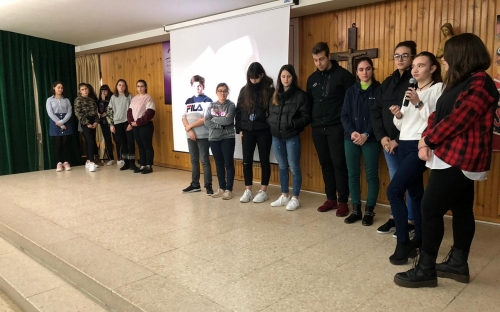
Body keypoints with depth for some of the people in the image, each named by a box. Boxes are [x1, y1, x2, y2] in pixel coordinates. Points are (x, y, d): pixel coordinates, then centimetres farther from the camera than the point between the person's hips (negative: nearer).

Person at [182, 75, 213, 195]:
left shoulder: (207, 100, -4)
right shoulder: (188, 101, 13)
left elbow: (205, 119, -14)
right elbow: (184, 118, 7)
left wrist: (190, 126, -9)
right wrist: (189, 130, -9)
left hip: (203, 136, -5)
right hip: (191, 136, 5)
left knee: (205, 160, -3)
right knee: (194, 161, 11)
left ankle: (208, 185, 3)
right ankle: (195, 184, 20)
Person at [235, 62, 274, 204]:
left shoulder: (269, 90, -3)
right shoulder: (244, 91, 7)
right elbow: (238, 111, 10)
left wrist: (271, 127, -10)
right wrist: (239, 129, 5)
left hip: (264, 131, -3)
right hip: (247, 131, 3)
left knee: (264, 161, 5)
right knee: (247, 161, 5)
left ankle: (263, 191, 14)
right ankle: (248, 190, 16)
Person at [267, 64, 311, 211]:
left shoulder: (300, 95, -5)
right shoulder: (275, 94, 11)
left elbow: (306, 116, -8)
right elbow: (270, 113, 16)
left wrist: (293, 124, -19)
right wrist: (271, 123, -2)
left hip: (292, 137, -5)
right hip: (276, 136, 5)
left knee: (294, 168, 2)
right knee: (282, 167, 14)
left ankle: (295, 198, 13)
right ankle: (284, 196, 26)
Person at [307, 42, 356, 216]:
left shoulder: (343, 75, -4)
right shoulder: (312, 78, 12)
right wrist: (311, 121, 8)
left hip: (336, 128, -5)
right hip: (318, 129, 5)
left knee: (339, 164, -2)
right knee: (325, 164, 10)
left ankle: (343, 202, 8)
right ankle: (331, 199, 21)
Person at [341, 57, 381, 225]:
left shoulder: (379, 90, 1)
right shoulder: (351, 91, 11)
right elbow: (344, 115, 5)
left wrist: (367, 134, -16)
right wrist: (352, 132, -11)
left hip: (371, 139, -3)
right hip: (351, 138, 3)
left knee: (371, 174, 2)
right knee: (353, 174, 6)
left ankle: (369, 211, 14)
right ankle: (356, 210, 17)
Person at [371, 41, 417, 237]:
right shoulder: (388, 82, 11)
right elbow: (375, 111, 8)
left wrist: (399, 140, -15)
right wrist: (382, 136, -5)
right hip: (388, 141, 5)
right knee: (394, 181, 14)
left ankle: (410, 221, 18)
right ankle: (394, 218, 26)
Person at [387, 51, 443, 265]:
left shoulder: (439, 88, -3)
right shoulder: (410, 90, 18)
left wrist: (419, 104, -19)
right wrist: (398, 115, -2)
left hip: (420, 146, -8)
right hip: (404, 145, 8)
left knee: (394, 191, -15)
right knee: (415, 193, 13)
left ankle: (403, 243, -5)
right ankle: (419, 239, 23)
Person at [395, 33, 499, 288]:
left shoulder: (479, 84, -17)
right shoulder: (463, 82, 16)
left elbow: (455, 121, -22)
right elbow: (438, 114, 10)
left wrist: (429, 142, -8)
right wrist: (425, 139, -5)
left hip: (459, 159, -10)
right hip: (458, 158, 10)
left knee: (430, 210, -7)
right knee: (461, 210, 15)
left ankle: (426, 270, 3)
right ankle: (458, 264, 27)